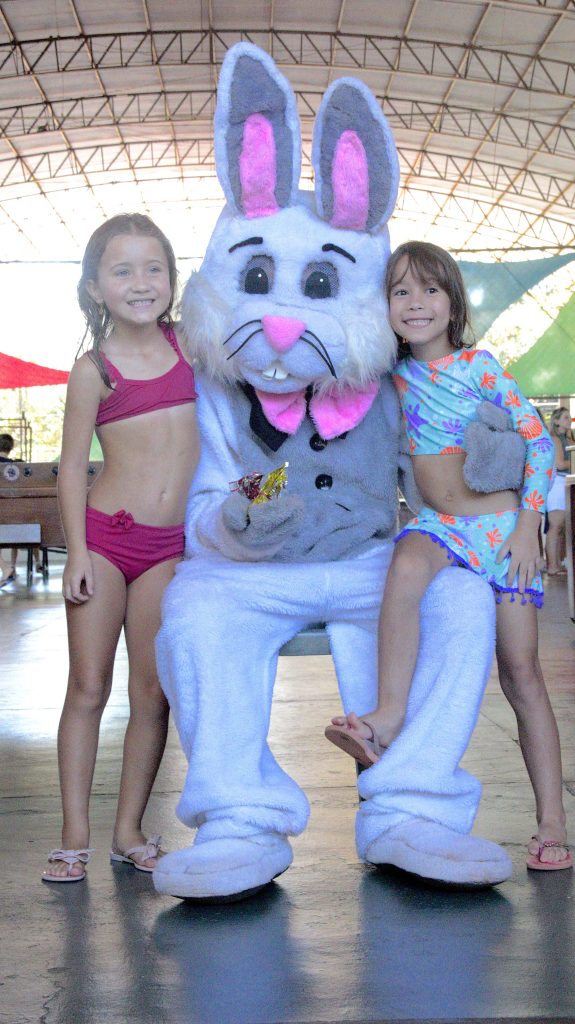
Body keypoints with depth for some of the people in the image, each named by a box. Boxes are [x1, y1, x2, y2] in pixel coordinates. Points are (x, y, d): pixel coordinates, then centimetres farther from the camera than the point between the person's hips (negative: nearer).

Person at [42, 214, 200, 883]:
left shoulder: (186, 343, 6)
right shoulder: (94, 368, -3)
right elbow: (73, 466, -3)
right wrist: (77, 551, -9)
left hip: (170, 547, 3)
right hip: (105, 535, -3)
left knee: (152, 693, 4)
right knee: (87, 687, 1)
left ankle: (129, 832, 15)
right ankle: (74, 837, 9)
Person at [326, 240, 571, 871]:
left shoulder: (478, 365, -5)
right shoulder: (393, 378, 5)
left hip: (503, 525, -2)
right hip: (440, 524, 2)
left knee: (521, 673, -2)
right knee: (409, 561, -35)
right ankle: (388, 717, -39)